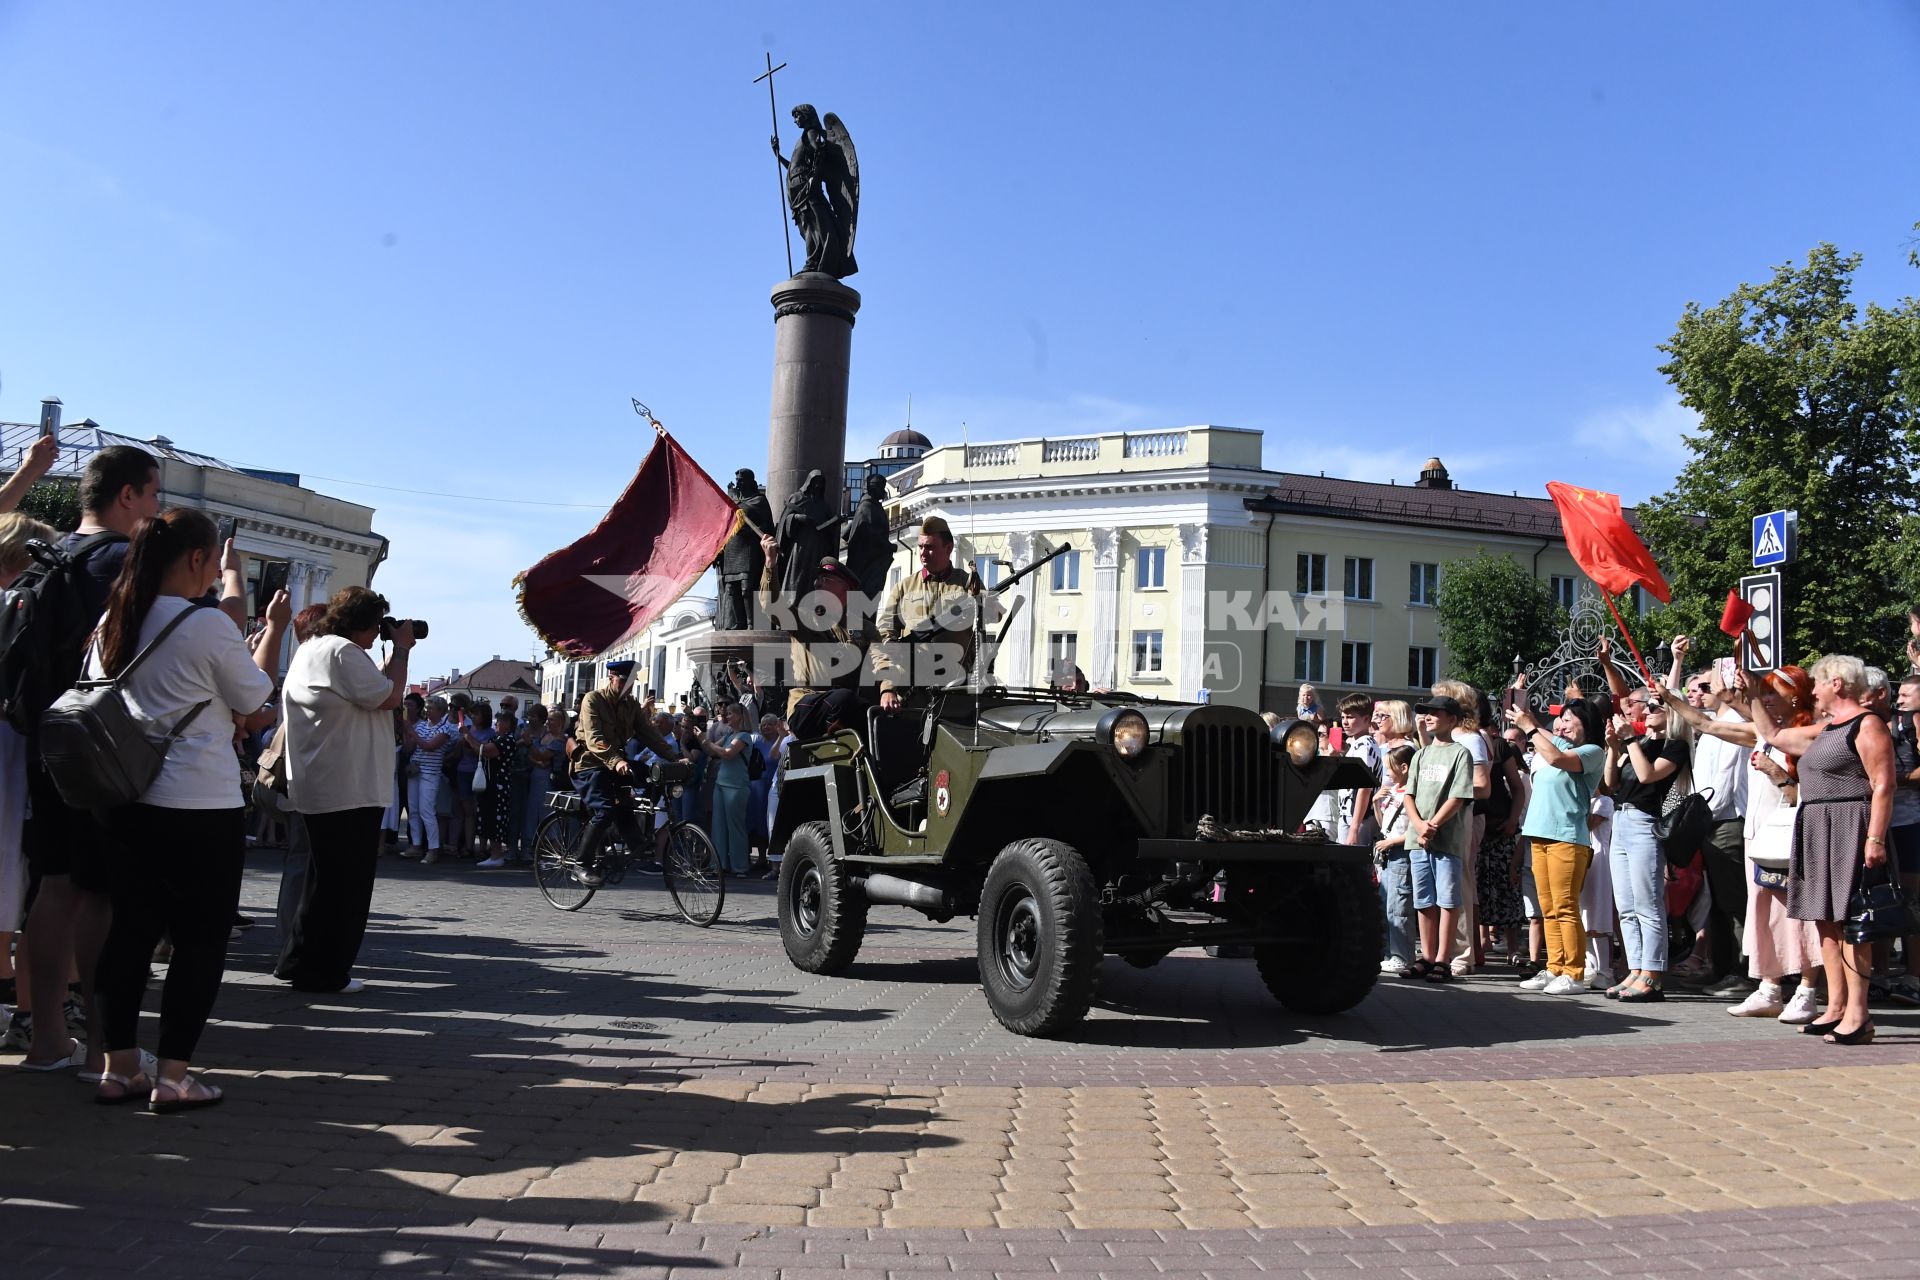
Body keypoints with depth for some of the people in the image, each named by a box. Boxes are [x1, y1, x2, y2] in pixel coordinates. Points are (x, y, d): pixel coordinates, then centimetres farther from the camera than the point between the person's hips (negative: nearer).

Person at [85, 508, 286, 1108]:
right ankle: (173, 1075, 5)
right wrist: (275, 628, 8)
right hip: (201, 809, -7)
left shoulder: (112, 624, 7)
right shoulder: (208, 625, -14)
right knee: (201, 940, 3)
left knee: (131, 931, 12)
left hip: (129, 802, 7)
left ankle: (120, 1067, 18)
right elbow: (254, 703, -3)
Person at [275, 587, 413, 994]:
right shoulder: (343, 651, -16)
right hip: (348, 792, -11)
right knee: (345, 885, -2)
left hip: (320, 791, 11)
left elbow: (374, 690, 21)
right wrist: (400, 649, -7)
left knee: (326, 880, 20)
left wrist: (394, 653, 14)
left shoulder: (313, 649, 19)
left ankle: (298, 963, 27)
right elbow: (390, 697, -18)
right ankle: (323, 972, 5)